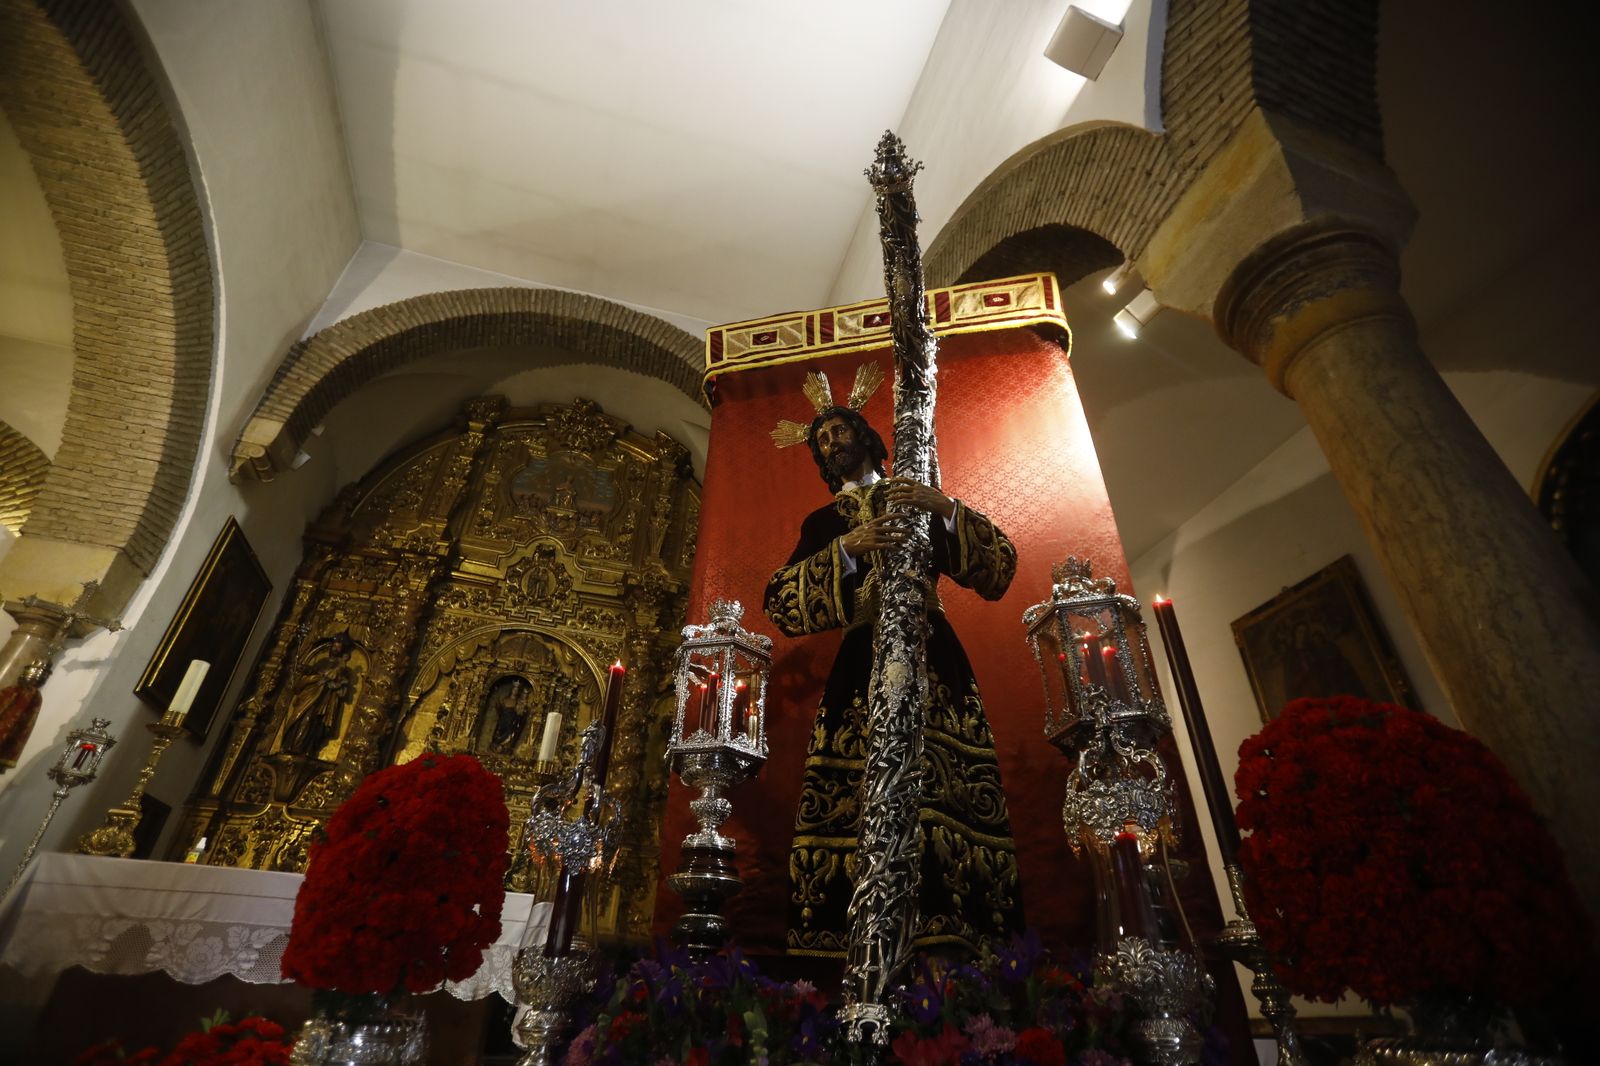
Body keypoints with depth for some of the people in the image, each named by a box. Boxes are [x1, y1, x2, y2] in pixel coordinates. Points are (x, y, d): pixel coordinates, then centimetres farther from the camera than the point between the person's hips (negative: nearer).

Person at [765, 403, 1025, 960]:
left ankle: (950, 935, -9)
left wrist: (948, 510, -7)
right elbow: (779, 600, 5)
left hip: (930, 656, 0)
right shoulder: (822, 523, 22)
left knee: (947, 790, -15)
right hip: (860, 663, 1)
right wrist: (846, 549, -7)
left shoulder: (922, 499, 21)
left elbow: (999, 566, 9)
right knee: (854, 802, -12)